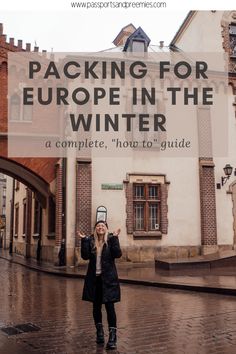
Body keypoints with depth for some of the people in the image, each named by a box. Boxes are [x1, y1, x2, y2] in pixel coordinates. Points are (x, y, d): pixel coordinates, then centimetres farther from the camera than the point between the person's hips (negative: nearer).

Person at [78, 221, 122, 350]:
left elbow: (117, 254, -16)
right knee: (96, 306, 13)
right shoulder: (90, 241, 2)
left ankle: (112, 337, 2)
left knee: (110, 306, -4)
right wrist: (83, 240, -17)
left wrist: (115, 238, -22)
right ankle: (99, 332, 30)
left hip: (108, 279, -3)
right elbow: (85, 256, -10)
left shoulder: (111, 240, -3)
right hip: (94, 279, 3)